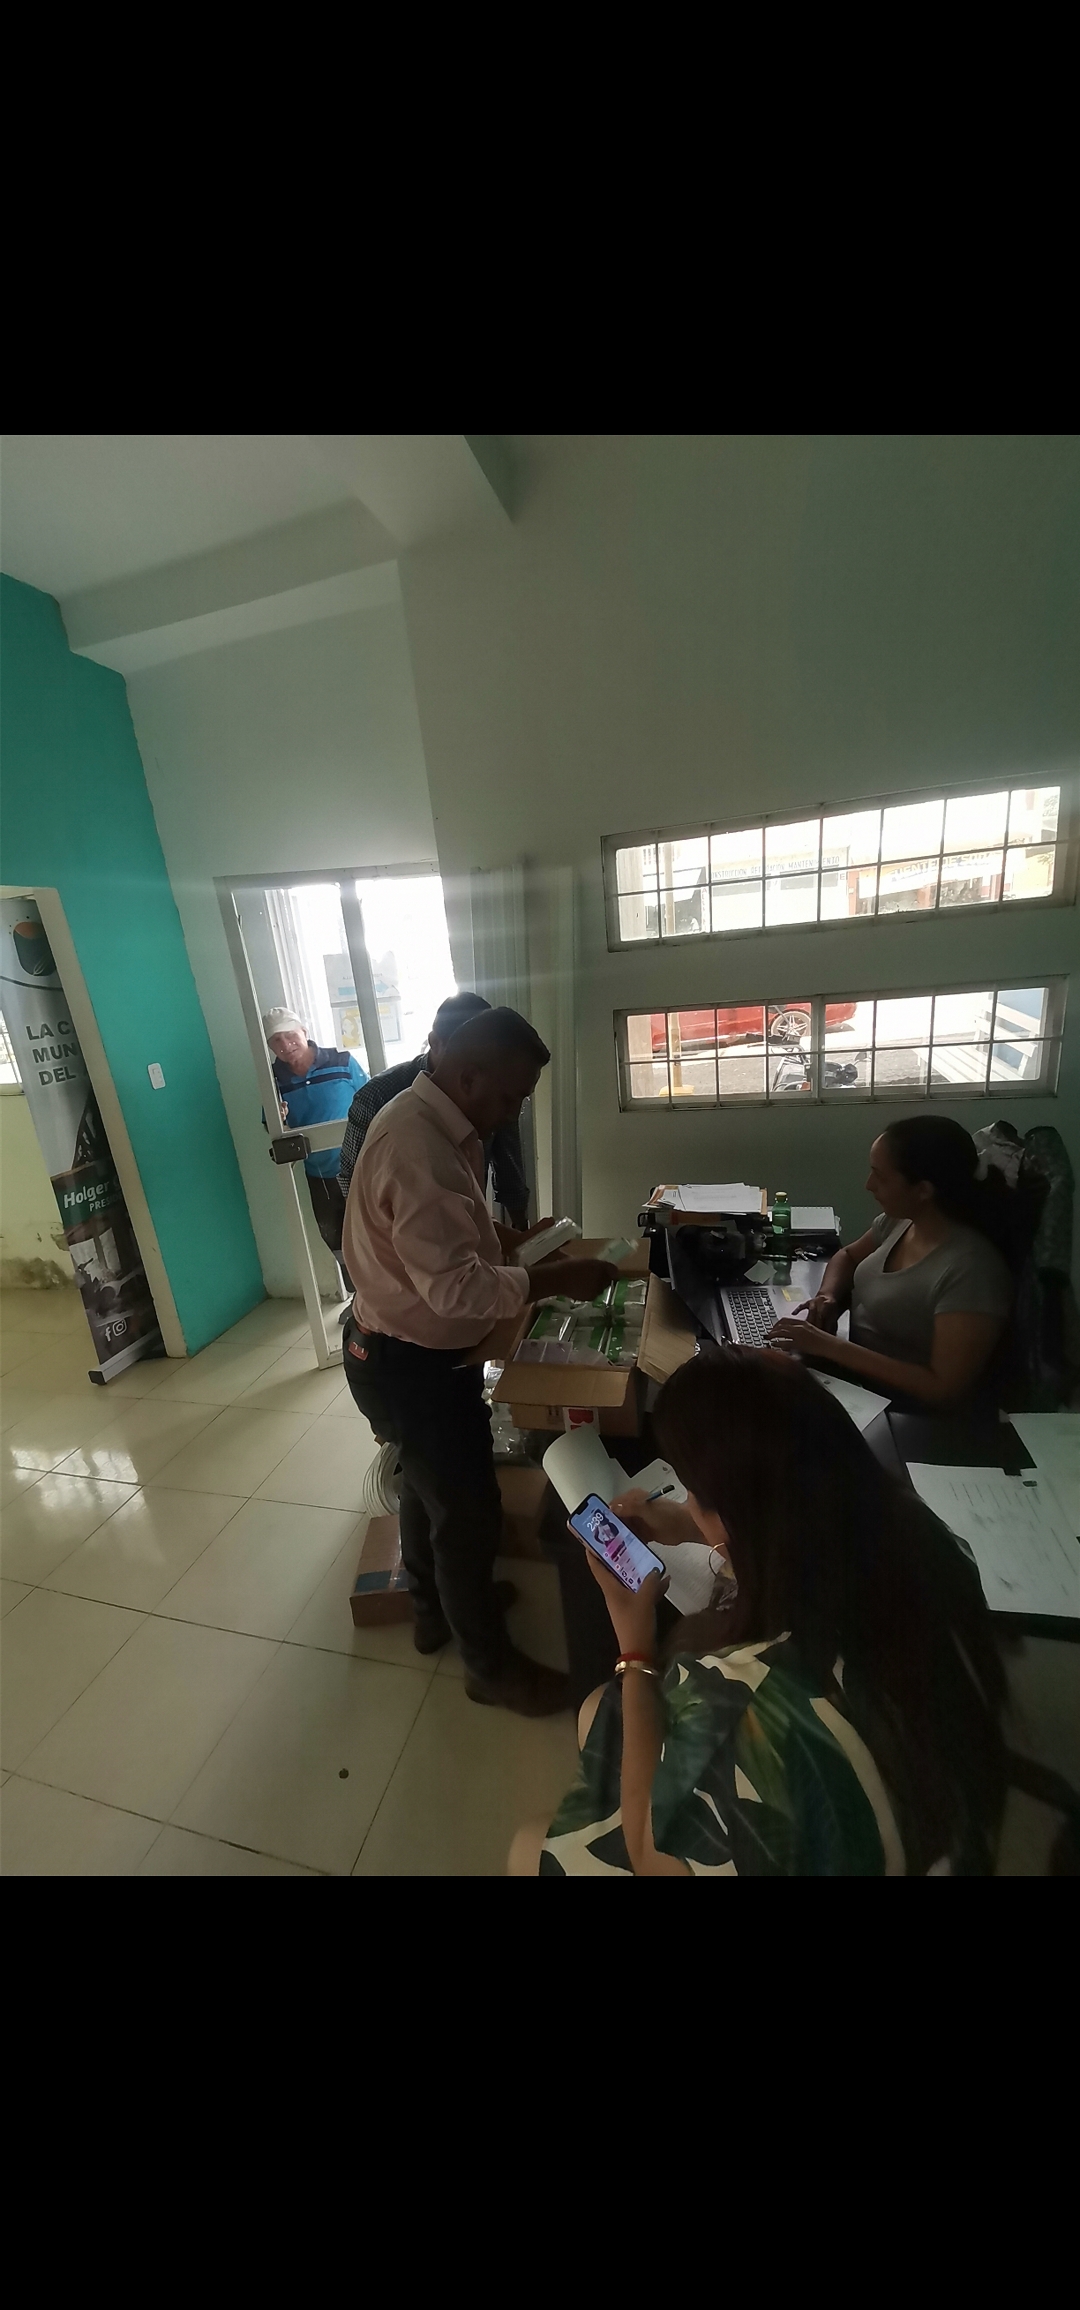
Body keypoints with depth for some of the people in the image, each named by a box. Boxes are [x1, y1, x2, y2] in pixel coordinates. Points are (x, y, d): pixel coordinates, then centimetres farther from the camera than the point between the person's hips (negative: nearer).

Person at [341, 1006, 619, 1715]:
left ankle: (434, 1609, 53)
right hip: (411, 1365, -10)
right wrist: (556, 1278, -24)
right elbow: (457, 1287, -31)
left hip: (414, 1352, 10)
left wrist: (511, 1238, 2)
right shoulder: (417, 1147, -31)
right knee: (470, 1513, 10)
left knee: (429, 1486, 28)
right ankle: (492, 1665, 35)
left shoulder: (435, 1123, 2)